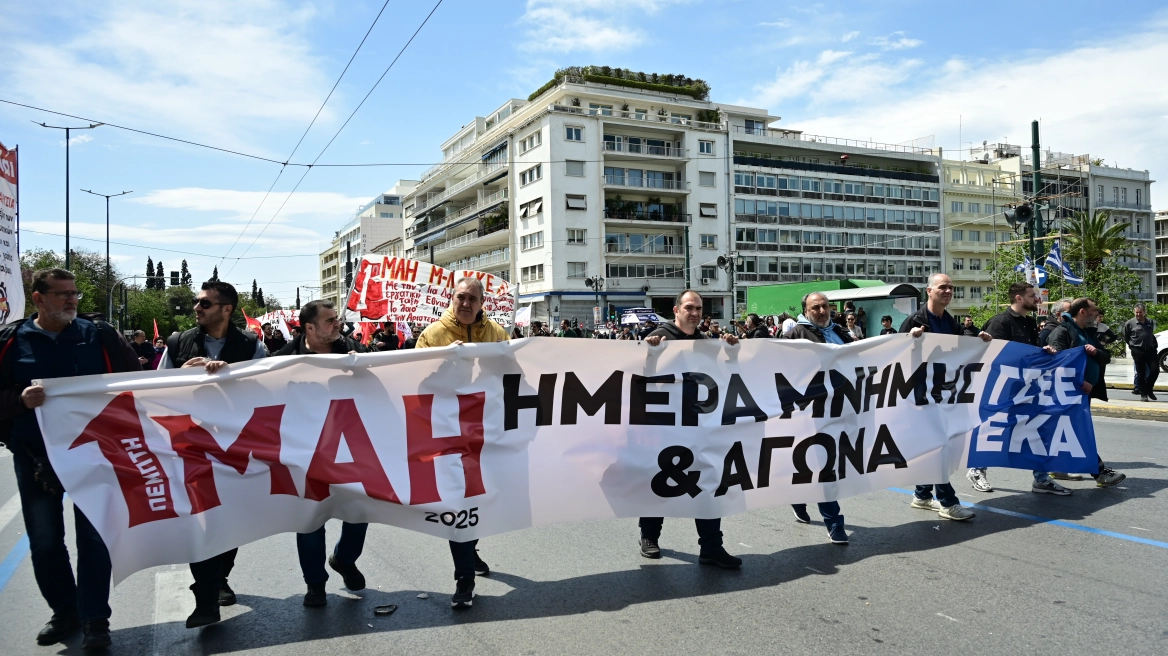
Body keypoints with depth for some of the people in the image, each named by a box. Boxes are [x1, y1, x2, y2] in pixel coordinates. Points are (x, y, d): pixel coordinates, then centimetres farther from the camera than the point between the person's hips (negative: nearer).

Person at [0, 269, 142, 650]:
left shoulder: (99, 336, -1)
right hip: (35, 457, 1)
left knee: (93, 536, 3)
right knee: (44, 541, 11)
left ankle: (94, 618, 13)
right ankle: (64, 612, 28)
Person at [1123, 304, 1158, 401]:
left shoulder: (1150, 322, 9)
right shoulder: (1130, 323, -4)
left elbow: (1152, 335, 21)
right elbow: (1126, 337, 7)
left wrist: (1155, 346, 16)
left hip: (1151, 350, 3)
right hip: (1138, 352, -3)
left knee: (1155, 370, -2)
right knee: (1140, 373, 1)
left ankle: (1149, 389, 20)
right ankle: (1143, 394, 9)